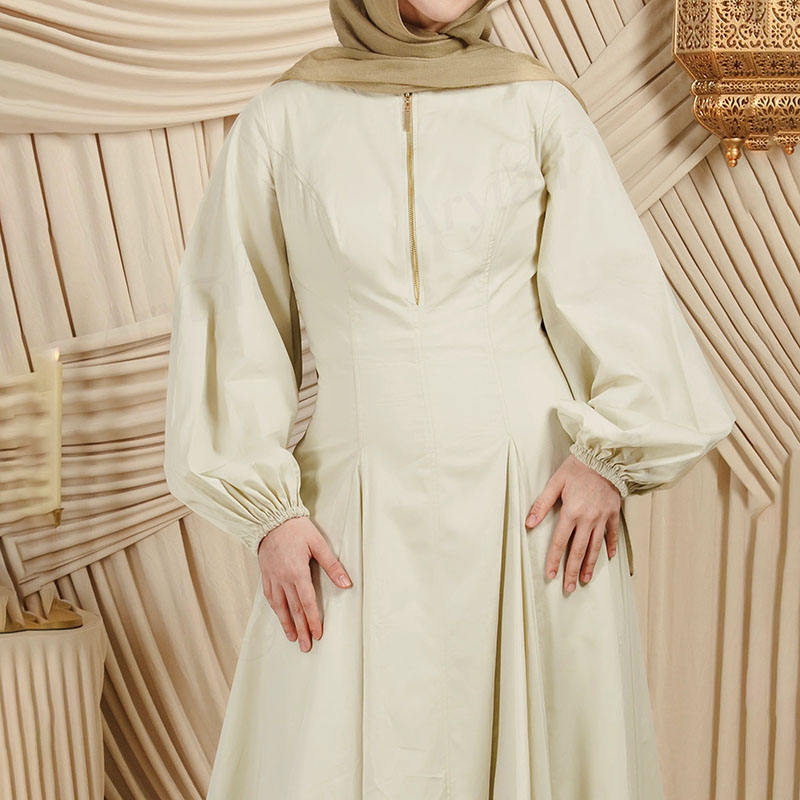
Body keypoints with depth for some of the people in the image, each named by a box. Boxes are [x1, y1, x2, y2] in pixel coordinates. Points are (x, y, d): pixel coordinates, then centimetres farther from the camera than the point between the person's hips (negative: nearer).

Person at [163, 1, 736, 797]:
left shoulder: (541, 106, 5)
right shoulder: (281, 120, 4)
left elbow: (614, 291, 3)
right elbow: (235, 317, 4)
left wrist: (608, 453, -11)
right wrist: (267, 509, -4)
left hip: (531, 492, 0)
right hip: (363, 500, 0)